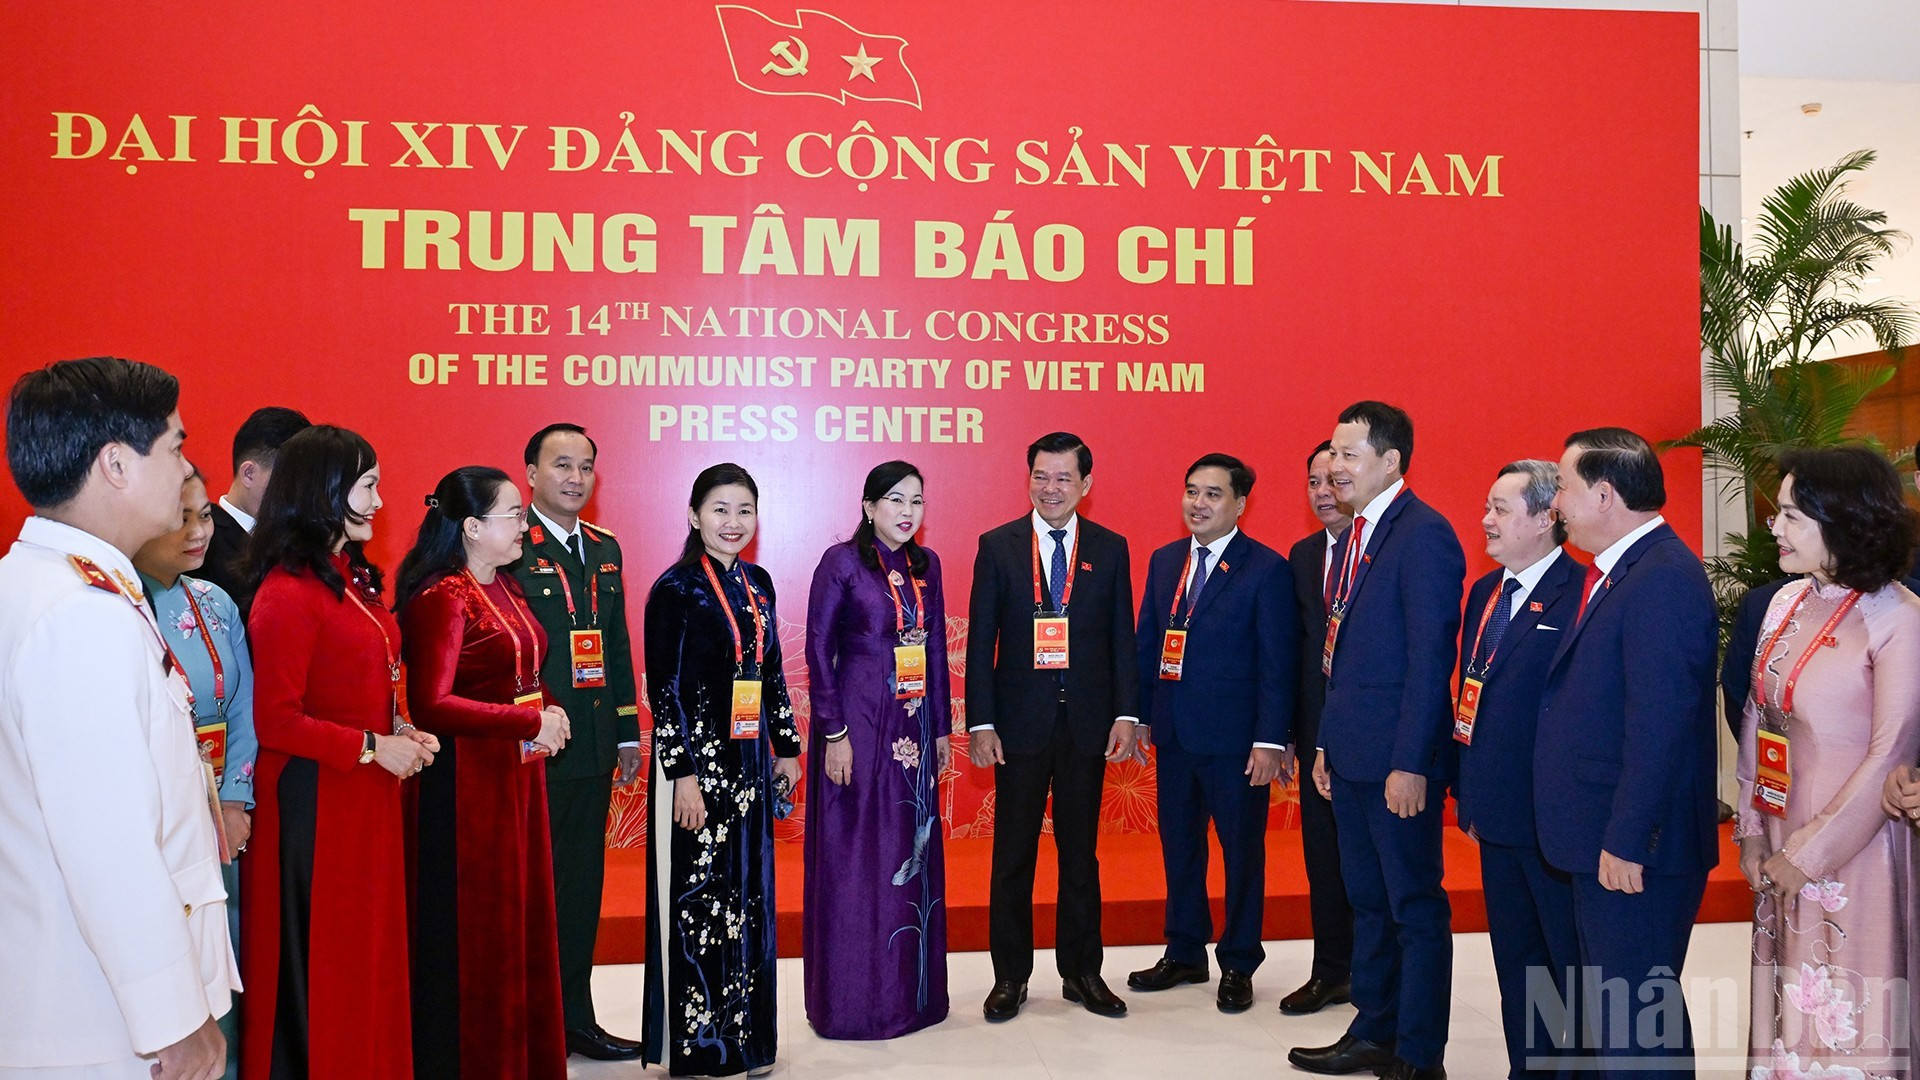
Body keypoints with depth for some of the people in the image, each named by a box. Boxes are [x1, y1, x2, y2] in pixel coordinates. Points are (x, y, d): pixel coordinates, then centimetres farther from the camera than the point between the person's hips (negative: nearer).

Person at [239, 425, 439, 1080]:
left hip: (369, 798, 8)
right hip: (316, 801, -8)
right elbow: (273, 721, -20)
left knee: (370, 950, 16)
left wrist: (400, 729, 3)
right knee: (321, 959, 5)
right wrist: (373, 747, -16)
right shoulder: (287, 594, -17)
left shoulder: (354, 578, 9)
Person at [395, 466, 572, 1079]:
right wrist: (530, 722, -19)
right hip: (468, 782, -8)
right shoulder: (444, 598, -15)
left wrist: (548, 714, 1)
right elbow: (431, 704, -23)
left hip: (517, 776, 8)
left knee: (521, 920, 15)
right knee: (475, 930, 2)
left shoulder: (505, 590, 11)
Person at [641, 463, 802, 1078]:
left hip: (749, 762, 7)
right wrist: (682, 774, -16)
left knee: (748, 898, 12)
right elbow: (664, 689, -13)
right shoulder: (676, 589, -10)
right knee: (697, 900, 0)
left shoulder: (757, 583, 9)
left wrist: (787, 747, 15)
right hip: (696, 762, -6)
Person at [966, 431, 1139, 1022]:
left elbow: (1122, 637, 5)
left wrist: (1126, 715, -3)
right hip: (1020, 722, -1)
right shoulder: (998, 546, 0)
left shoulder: (1110, 548, 4)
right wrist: (980, 723, -7)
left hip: (1087, 723, 1)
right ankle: (1010, 975, 19)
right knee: (1012, 855, 7)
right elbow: (981, 640, -2)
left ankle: (1081, 972, 23)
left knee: (1081, 852, 11)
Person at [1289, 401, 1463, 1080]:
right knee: (1367, 900, 18)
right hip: (1351, 755, 9)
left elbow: (1430, 660, -19)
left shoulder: (1423, 534, -15)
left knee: (1416, 908, 4)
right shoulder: (1357, 534, 13)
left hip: (1398, 762, -9)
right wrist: (1328, 745, 16)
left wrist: (1410, 764, -21)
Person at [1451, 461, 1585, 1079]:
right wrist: (1467, 794, 14)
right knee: (1515, 964, 19)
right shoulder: (1485, 592, 12)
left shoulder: (1582, 596, -16)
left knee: (1575, 969, 4)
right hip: (1497, 816, 9)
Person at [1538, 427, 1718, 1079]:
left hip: (1634, 852, -10)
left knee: (1634, 1013, 0)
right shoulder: (1614, 573, 13)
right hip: (1605, 839, 10)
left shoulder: (1664, 578, -19)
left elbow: (1660, 724, -24)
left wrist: (1626, 842, -22)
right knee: (1607, 1006, 19)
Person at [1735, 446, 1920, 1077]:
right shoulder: (1788, 602, 4)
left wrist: (1809, 853, -12)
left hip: (1851, 851, -6)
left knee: (1847, 1021, 5)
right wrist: (1752, 830, 5)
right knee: (1789, 1004, 15)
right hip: (1782, 846, 6)